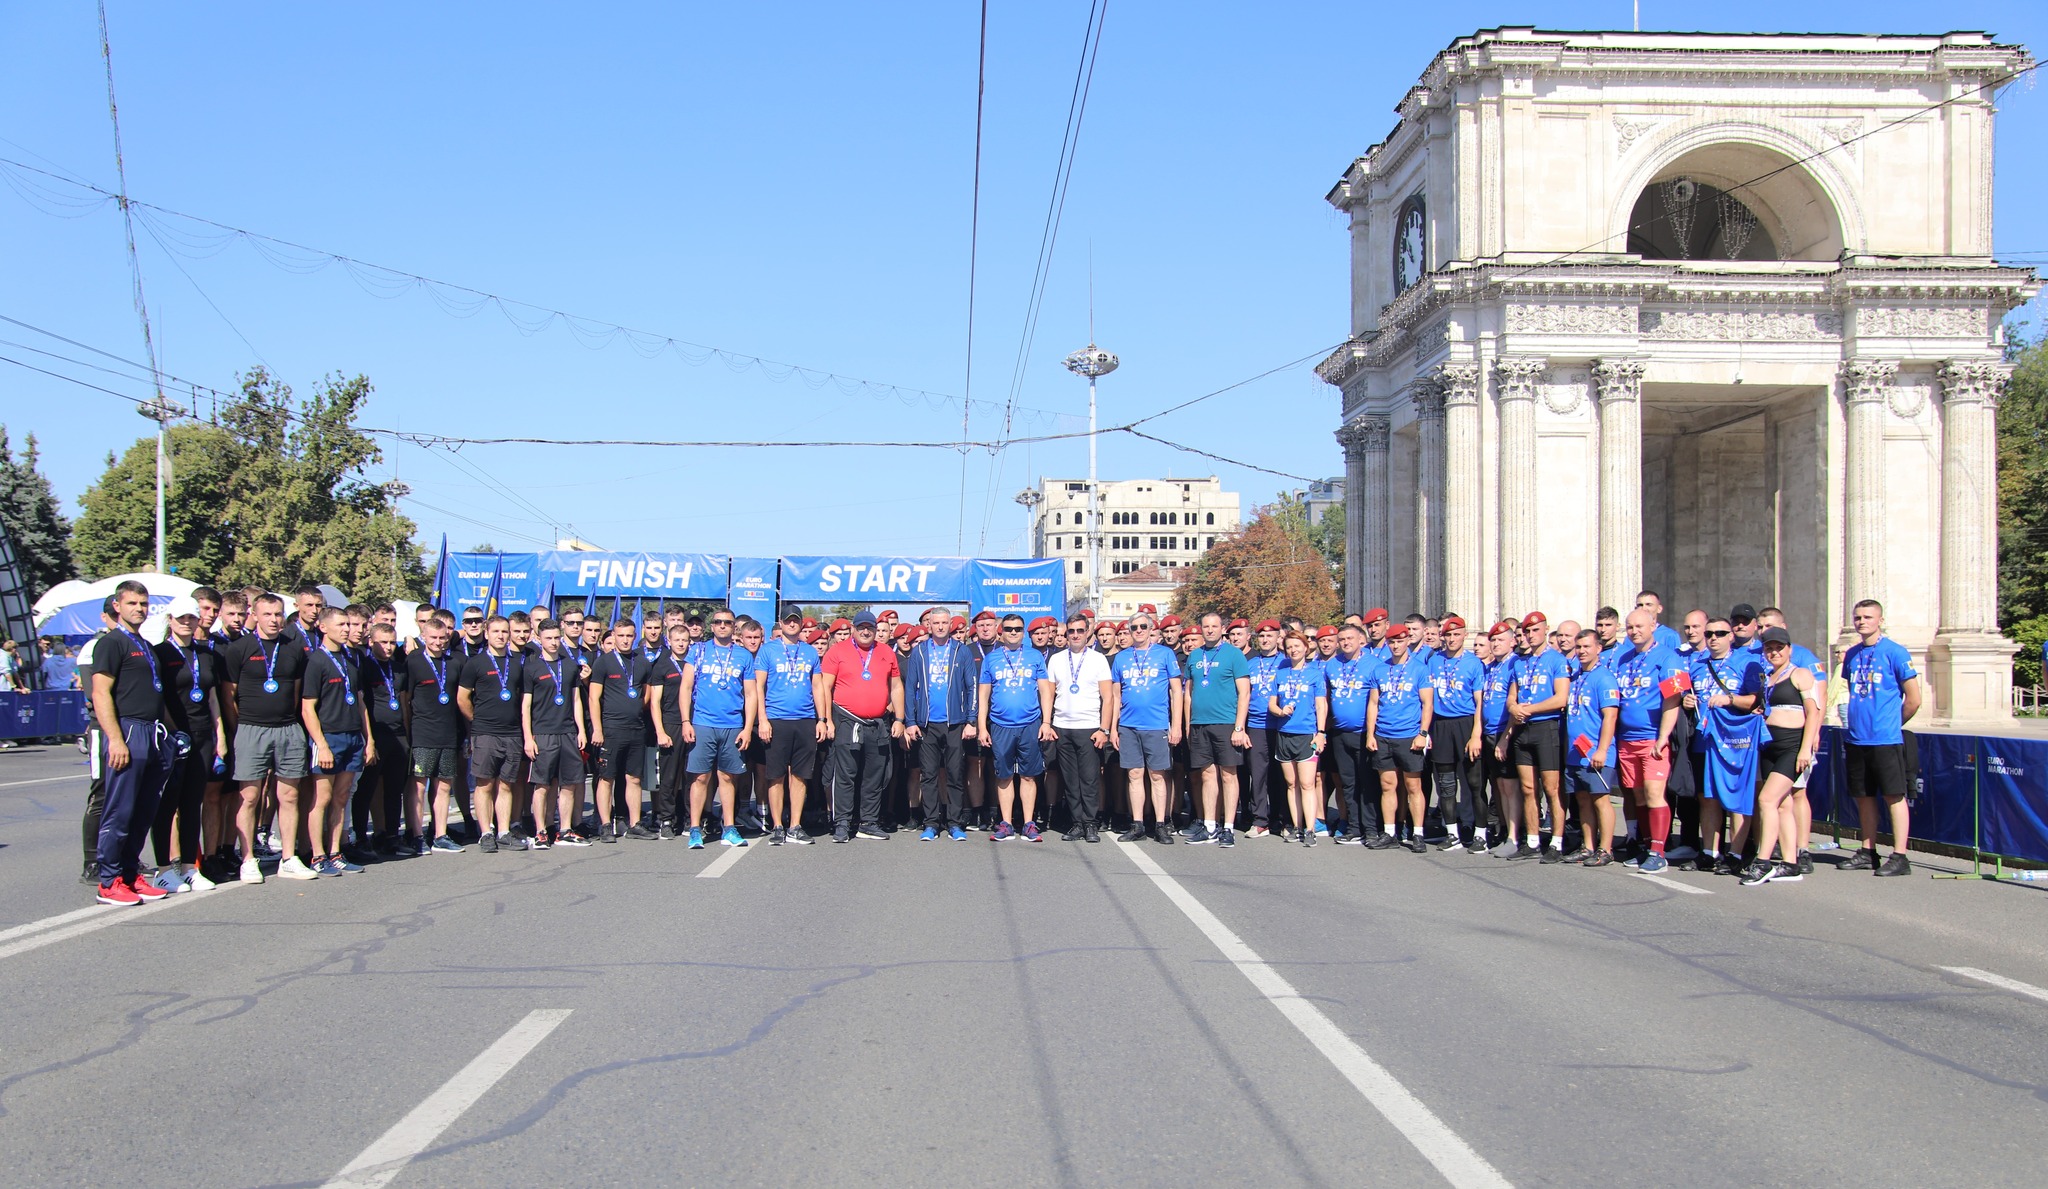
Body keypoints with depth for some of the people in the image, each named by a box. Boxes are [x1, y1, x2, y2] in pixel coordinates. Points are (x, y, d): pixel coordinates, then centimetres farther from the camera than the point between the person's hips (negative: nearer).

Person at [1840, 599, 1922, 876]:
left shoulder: (1894, 652, -7)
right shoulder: (1852, 654, 11)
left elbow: (1913, 699, -6)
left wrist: (1891, 723, 5)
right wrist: (1855, 720, 15)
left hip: (1885, 739, -6)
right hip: (1856, 739, 6)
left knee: (1893, 796, -3)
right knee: (1864, 797, 12)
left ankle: (1899, 857, 0)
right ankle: (1867, 853, 22)